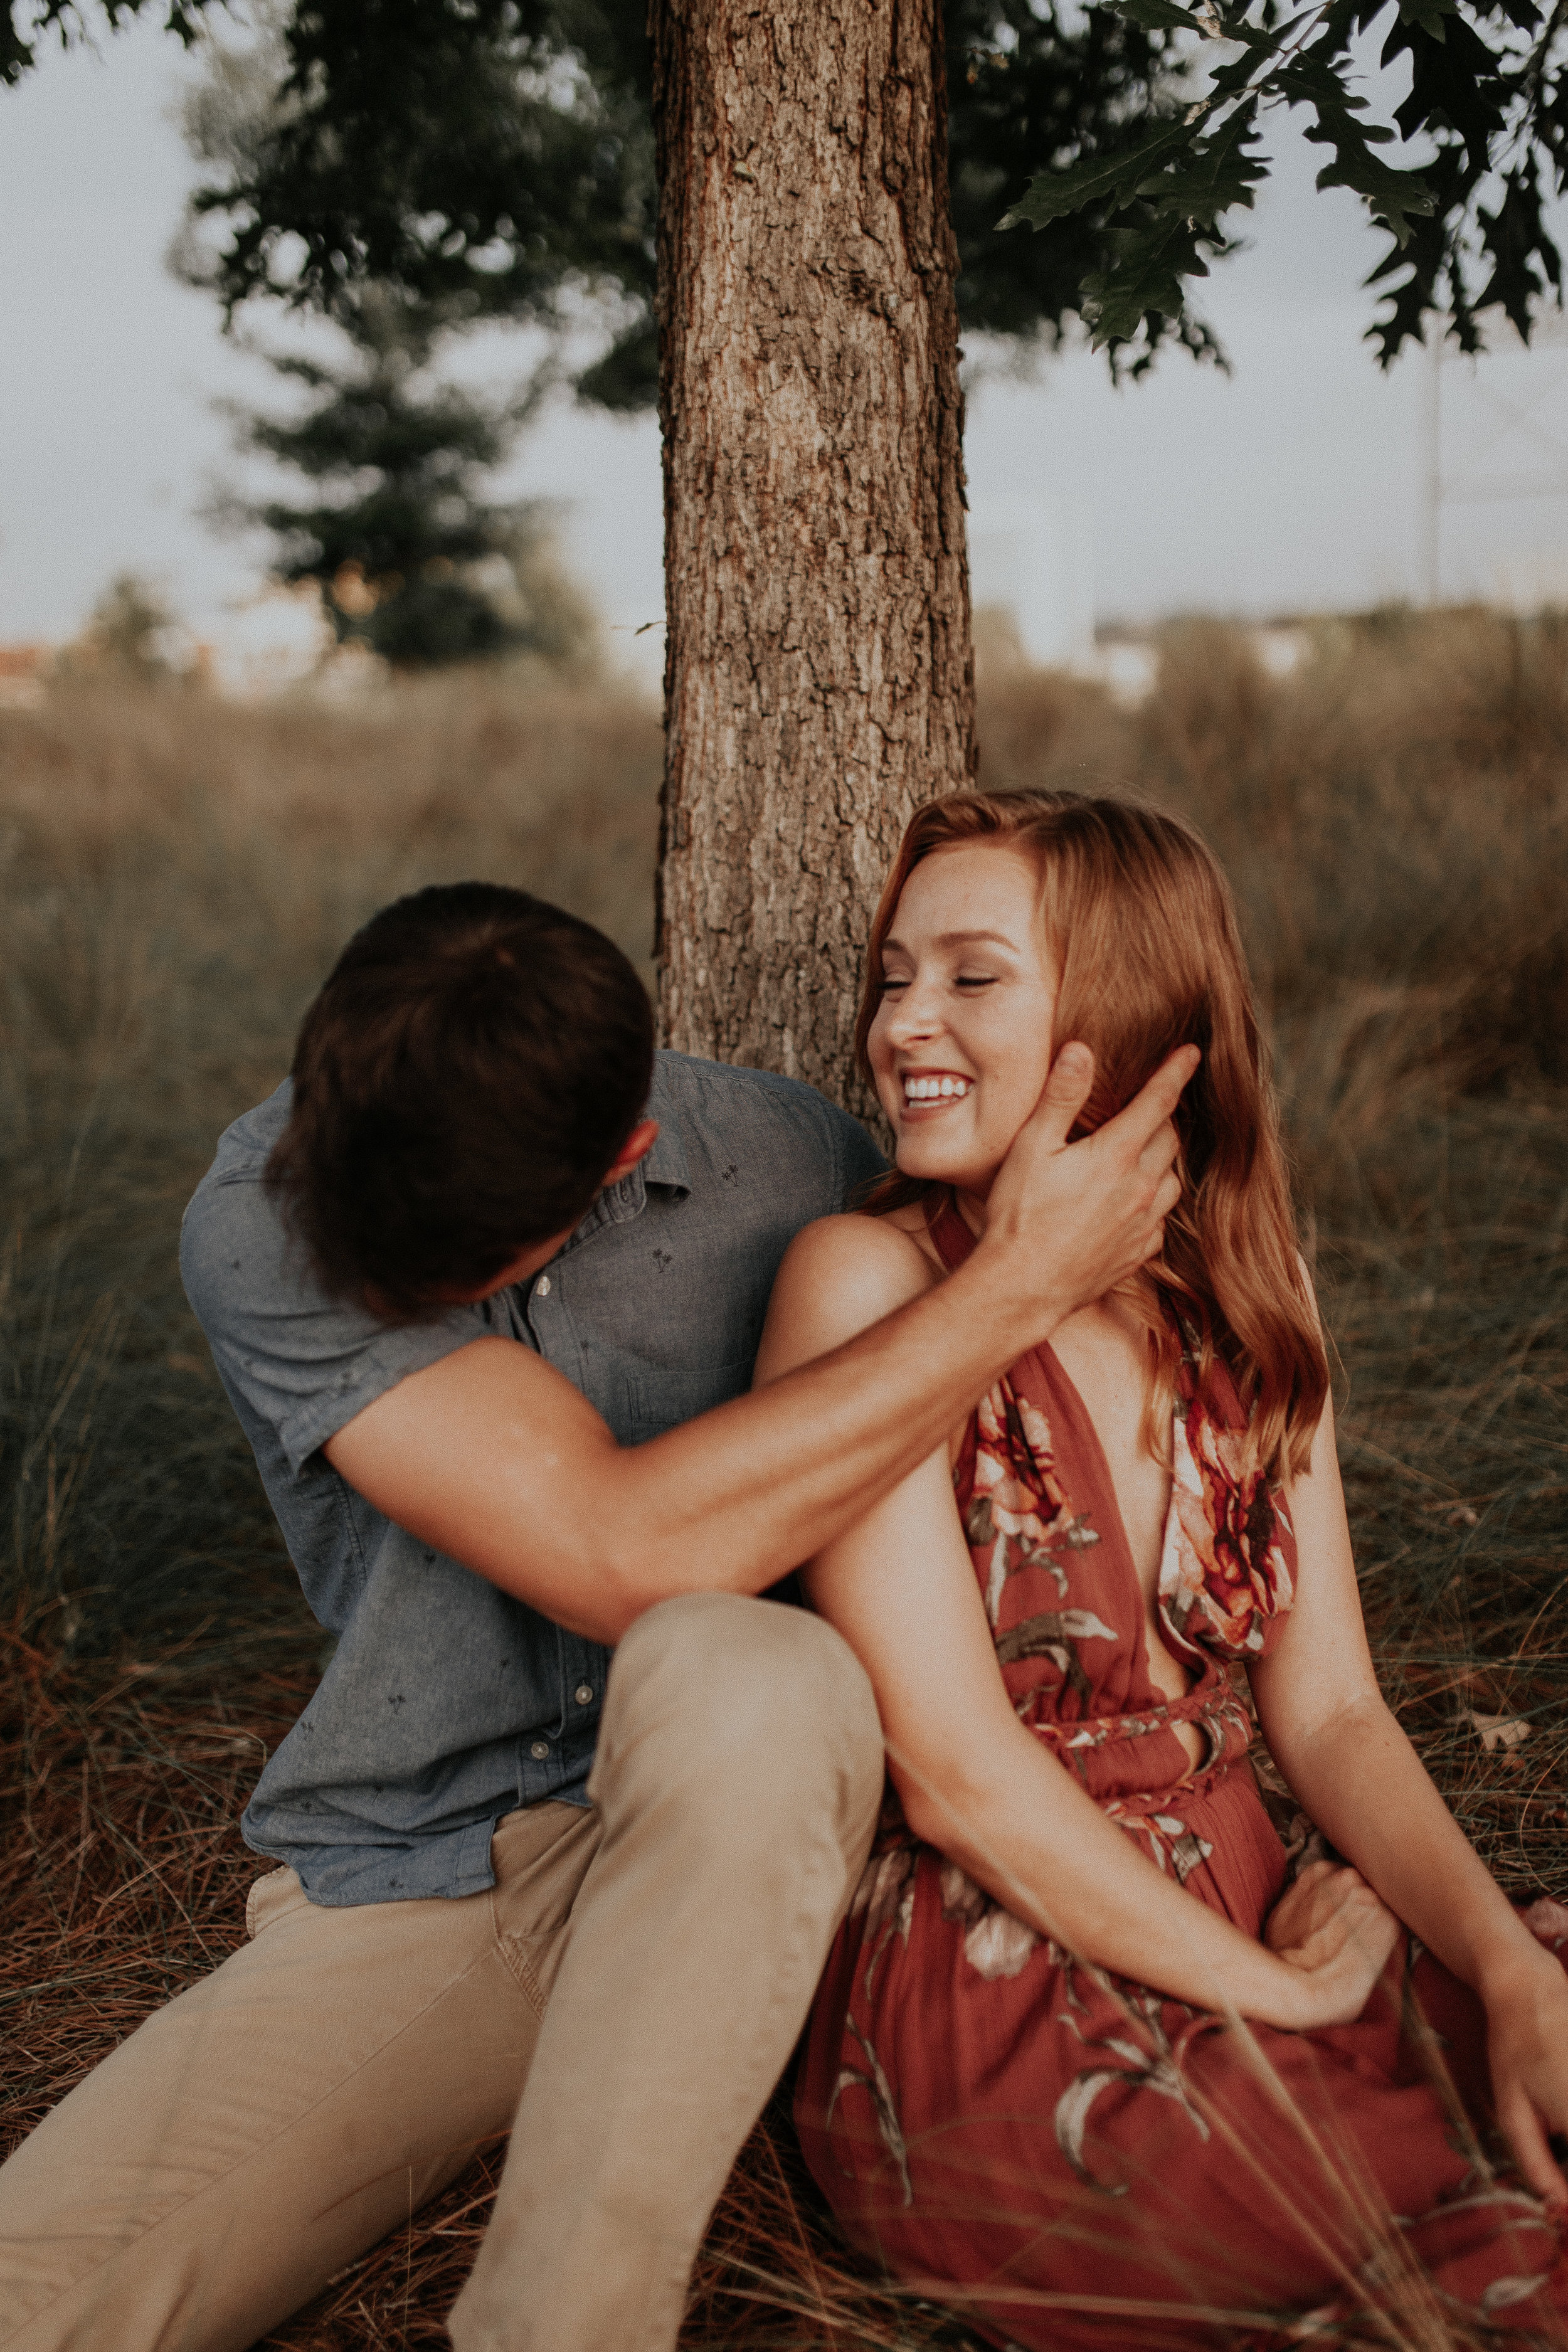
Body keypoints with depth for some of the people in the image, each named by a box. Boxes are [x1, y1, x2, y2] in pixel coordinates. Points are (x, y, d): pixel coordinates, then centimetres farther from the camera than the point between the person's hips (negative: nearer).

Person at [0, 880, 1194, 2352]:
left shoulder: (787, 1167, -6)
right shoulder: (256, 1222, -15)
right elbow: (623, 1550, -26)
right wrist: (1021, 1287, -23)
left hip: (724, 1860, 2)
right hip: (400, 1890, -1)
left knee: (738, 1670, -36)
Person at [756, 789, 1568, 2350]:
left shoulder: (1244, 1290, 8)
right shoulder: (867, 1280, -10)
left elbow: (1328, 1713, 4)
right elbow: (957, 1771, -15)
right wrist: (1273, 1989, -10)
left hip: (1257, 1933, 5)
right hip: (988, 2025, -5)